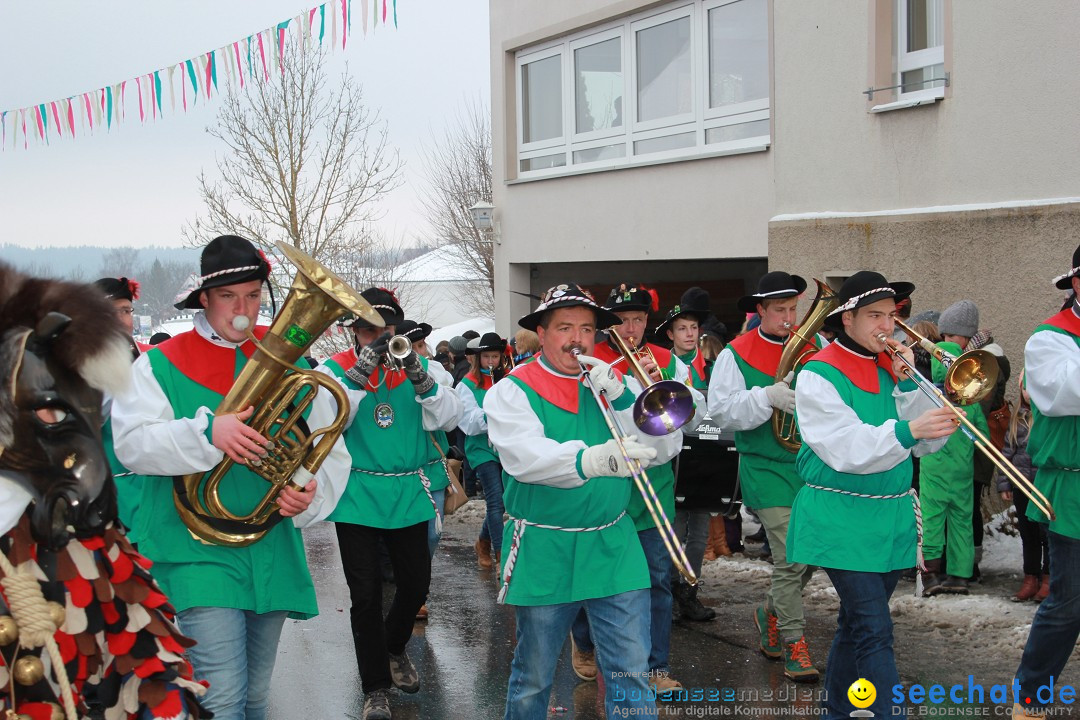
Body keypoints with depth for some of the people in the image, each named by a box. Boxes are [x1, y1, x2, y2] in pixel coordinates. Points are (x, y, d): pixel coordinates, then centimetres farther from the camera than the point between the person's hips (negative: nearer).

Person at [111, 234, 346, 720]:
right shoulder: (162, 364, 0)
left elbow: (330, 451, 9)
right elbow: (131, 445, -12)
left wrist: (310, 489, -14)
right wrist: (207, 432, -27)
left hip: (272, 551, 4)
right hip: (199, 552, -4)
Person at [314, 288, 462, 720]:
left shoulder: (421, 366, 3)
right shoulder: (334, 369, -1)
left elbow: (448, 419, -9)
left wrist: (421, 378, -25)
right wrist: (359, 372, -27)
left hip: (410, 494, 2)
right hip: (358, 498, -2)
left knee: (415, 585, 11)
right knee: (366, 594, -1)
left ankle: (395, 648, 42)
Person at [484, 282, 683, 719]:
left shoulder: (615, 384, 9)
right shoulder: (512, 391, -3)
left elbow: (666, 446, -1)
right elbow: (523, 456, -23)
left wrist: (620, 397, -15)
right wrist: (593, 460, -41)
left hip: (615, 550, 2)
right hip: (544, 555, -2)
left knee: (631, 675, 1)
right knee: (533, 680, 9)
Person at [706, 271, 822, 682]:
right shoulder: (737, 354, -3)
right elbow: (721, 411, -9)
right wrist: (767, 396, -22)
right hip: (770, 471, -4)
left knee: (812, 554, 12)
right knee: (790, 560, -7)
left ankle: (771, 613, 36)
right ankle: (793, 643, 7)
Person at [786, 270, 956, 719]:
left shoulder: (892, 367, 8)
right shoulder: (820, 375, -9)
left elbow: (928, 442, 1)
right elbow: (847, 450, -21)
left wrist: (908, 383, -10)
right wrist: (906, 430, -34)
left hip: (891, 515, 6)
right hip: (843, 520, -6)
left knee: (856, 623, 15)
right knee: (874, 631, -11)